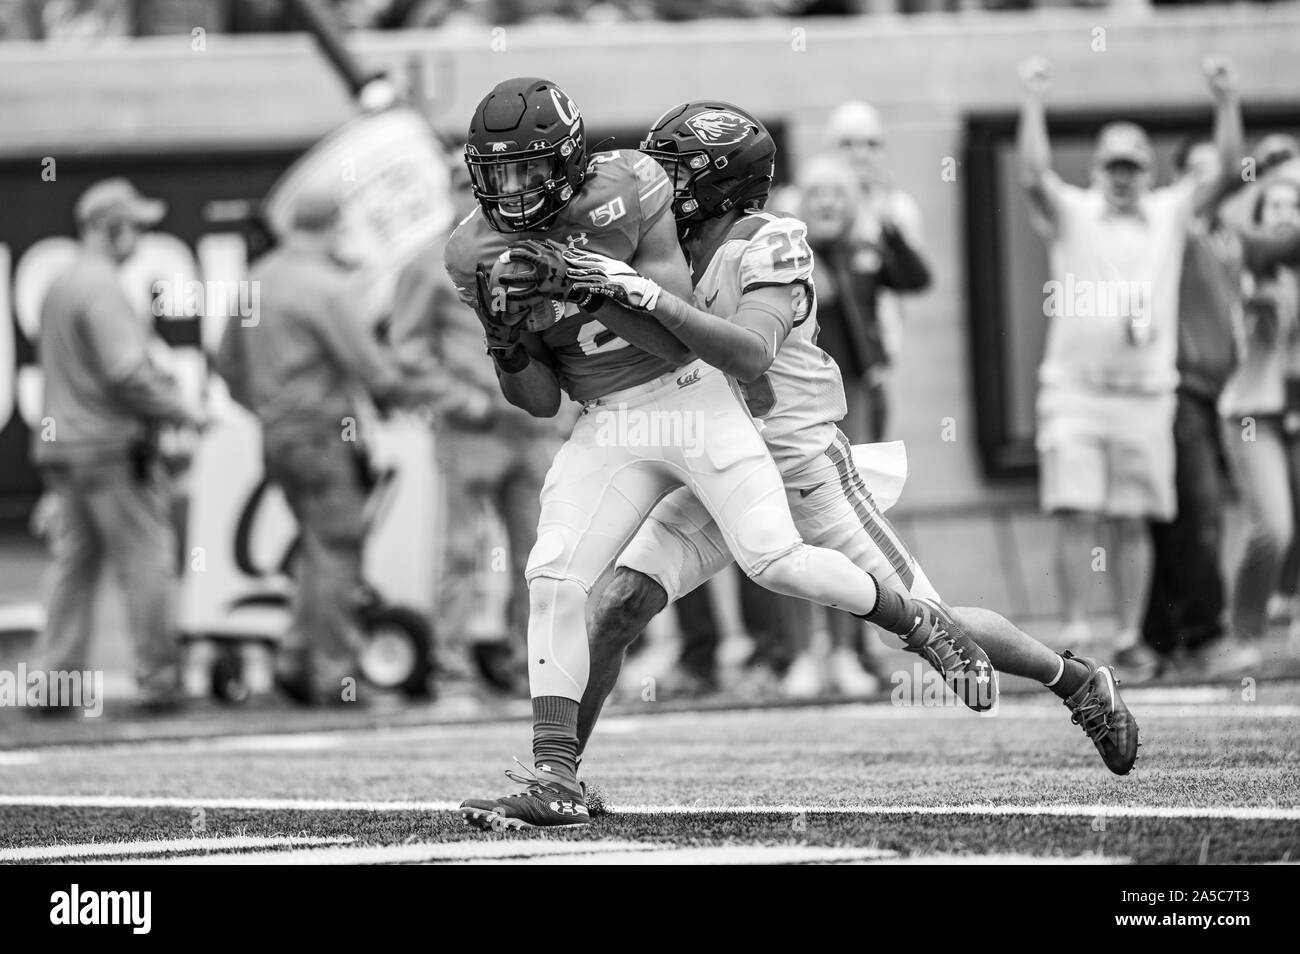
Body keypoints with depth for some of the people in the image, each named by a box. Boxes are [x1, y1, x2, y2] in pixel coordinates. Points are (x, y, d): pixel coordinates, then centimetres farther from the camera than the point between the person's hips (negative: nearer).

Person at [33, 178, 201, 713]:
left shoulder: (60, 286, 16)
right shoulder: (100, 287, -15)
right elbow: (126, 370, -21)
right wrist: (179, 412, -10)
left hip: (63, 445, 9)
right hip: (110, 447, -9)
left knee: (74, 564, 10)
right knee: (146, 563, -3)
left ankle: (58, 677, 7)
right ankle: (158, 679, -1)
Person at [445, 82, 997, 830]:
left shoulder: (627, 193, -14)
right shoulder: (481, 253, -2)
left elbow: (680, 337, -17)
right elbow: (541, 401, 3)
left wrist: (587, 285, -28)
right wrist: (508, 341, -18)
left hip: (690, 395, -4)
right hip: (608, 426, 4)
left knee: (774, 559, -15)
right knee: (553, 580, -12)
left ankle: (921, 625, 9)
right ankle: (556, 781, -10)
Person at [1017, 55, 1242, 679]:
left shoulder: (1170, 213, 11)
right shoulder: (1070, 214, 3)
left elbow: (1225, 169, 4)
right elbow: (1034, 175, -14)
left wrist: (1226, 103, -10)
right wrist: (1032, 104, -23)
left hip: (1146, 392, 2)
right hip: (1075, 388, -2)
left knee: (1132, 522, 4)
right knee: (1077, 515, -9)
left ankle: (1129, 639, 8)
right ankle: (1074, 633, -5)